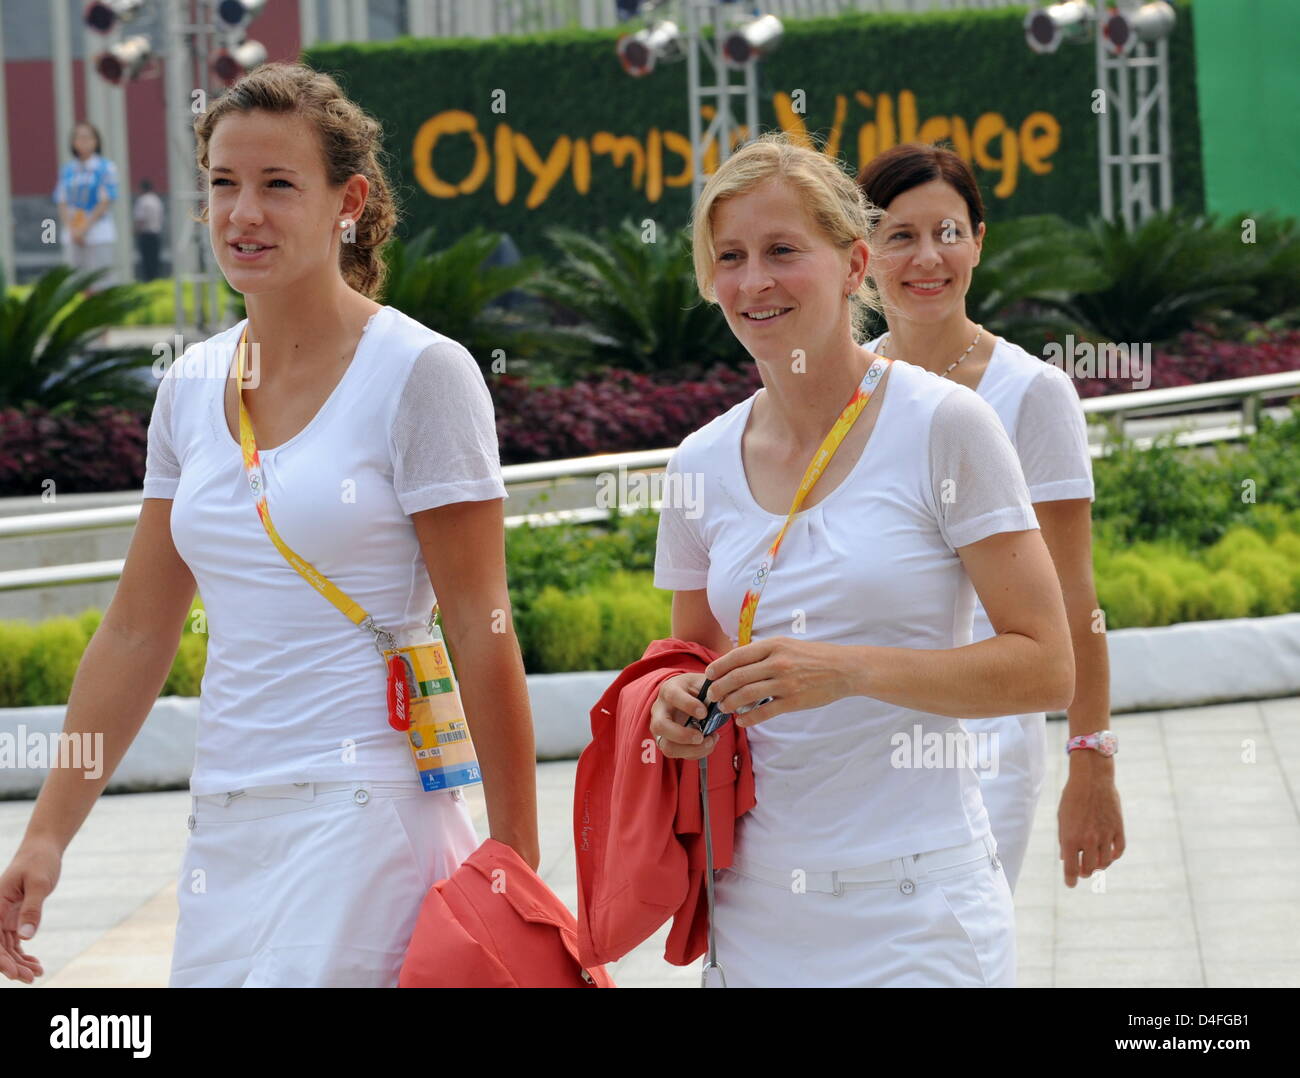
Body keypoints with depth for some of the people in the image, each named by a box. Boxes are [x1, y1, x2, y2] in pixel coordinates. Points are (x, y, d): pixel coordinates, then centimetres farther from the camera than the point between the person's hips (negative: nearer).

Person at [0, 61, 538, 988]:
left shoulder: (420, 373, -6)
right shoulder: (191, 387, 11)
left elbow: (483, 639, -8)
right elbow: (137, 635, 15)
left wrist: (517, 867, -9)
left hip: (365, 814, -6)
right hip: (224, 828, 6)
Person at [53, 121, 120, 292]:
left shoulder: (106, 168, -2)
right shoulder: (67, 171, 11)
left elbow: (106, 202, -7)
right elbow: (62, 203, 9)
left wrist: (85, 228, -10)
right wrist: (72, 230, -6)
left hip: (99, 235, -4)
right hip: (72, 237, 4)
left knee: (100, 284, -7)